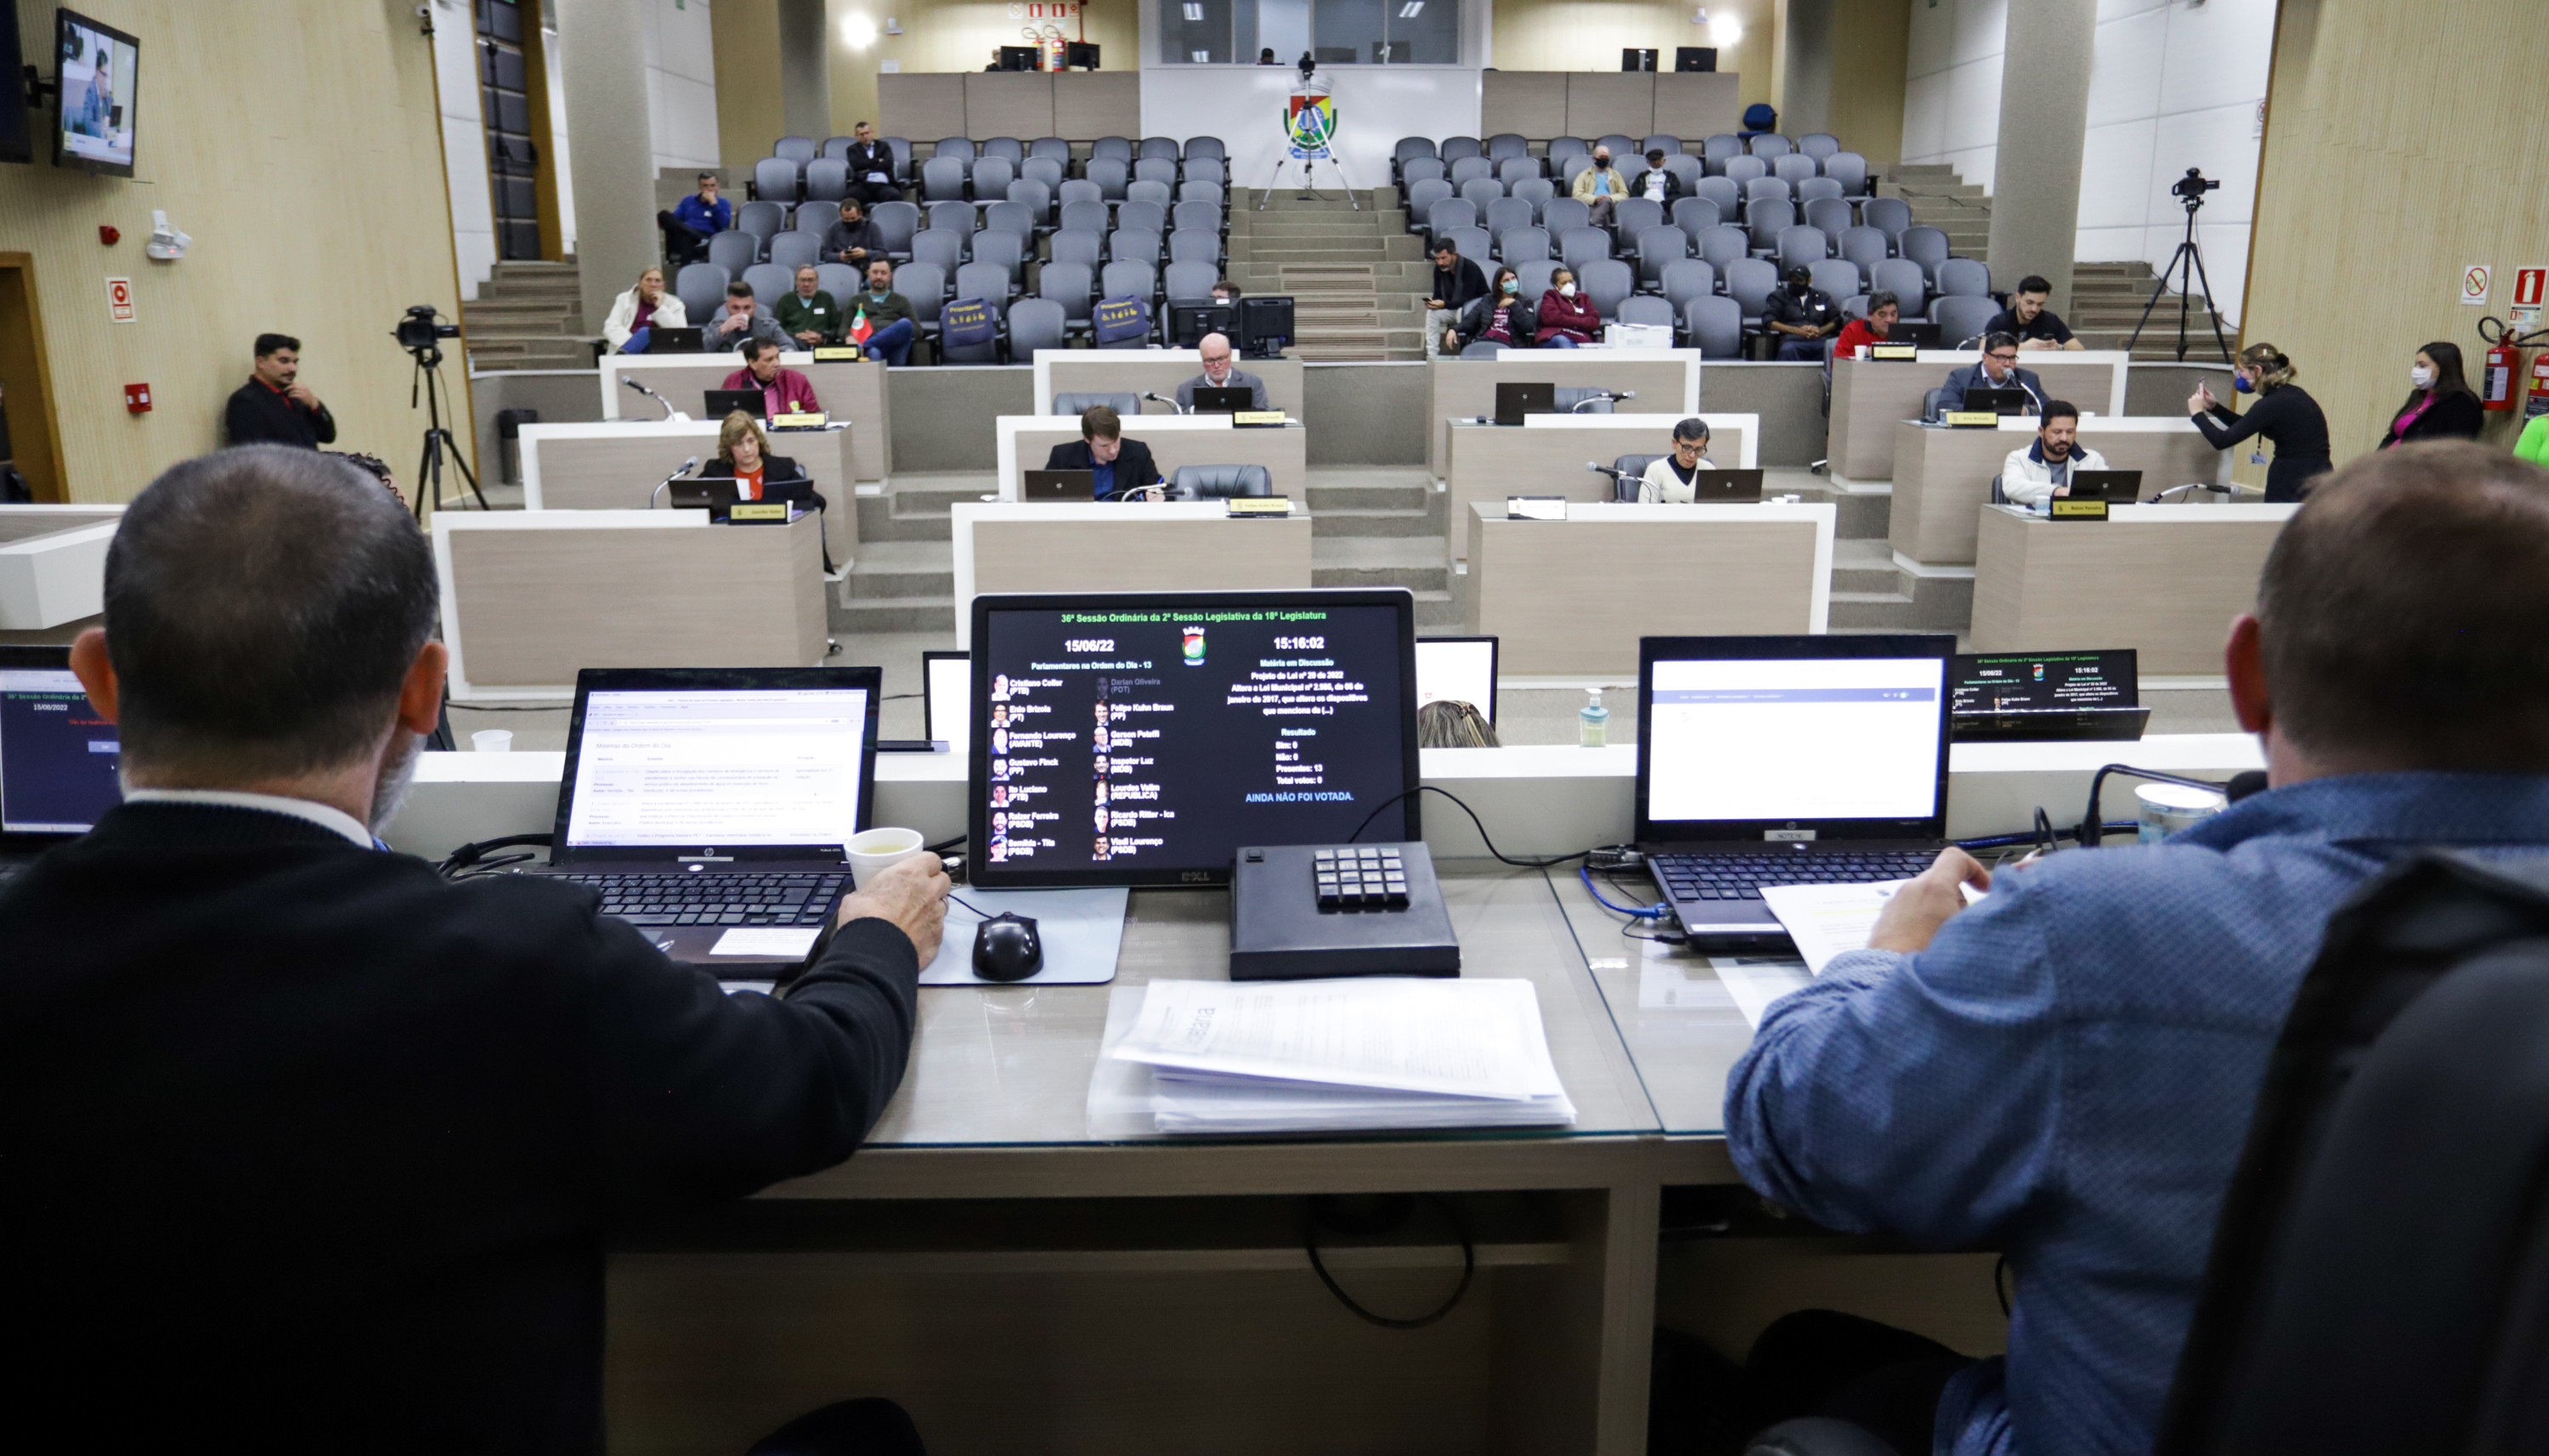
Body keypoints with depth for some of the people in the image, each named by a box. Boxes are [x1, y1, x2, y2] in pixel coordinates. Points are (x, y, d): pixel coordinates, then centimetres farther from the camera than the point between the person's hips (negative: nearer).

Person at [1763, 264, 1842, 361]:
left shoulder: (1822, 297, 29)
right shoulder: (1778, 296, 22)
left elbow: (1836, 320, 20)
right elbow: (1769, 322, 7)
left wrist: (1821, 330, -3)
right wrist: (1797, 330, -7)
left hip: (1821, 341, 2)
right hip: (1794, 340, -2)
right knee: (1788, 350, -40)